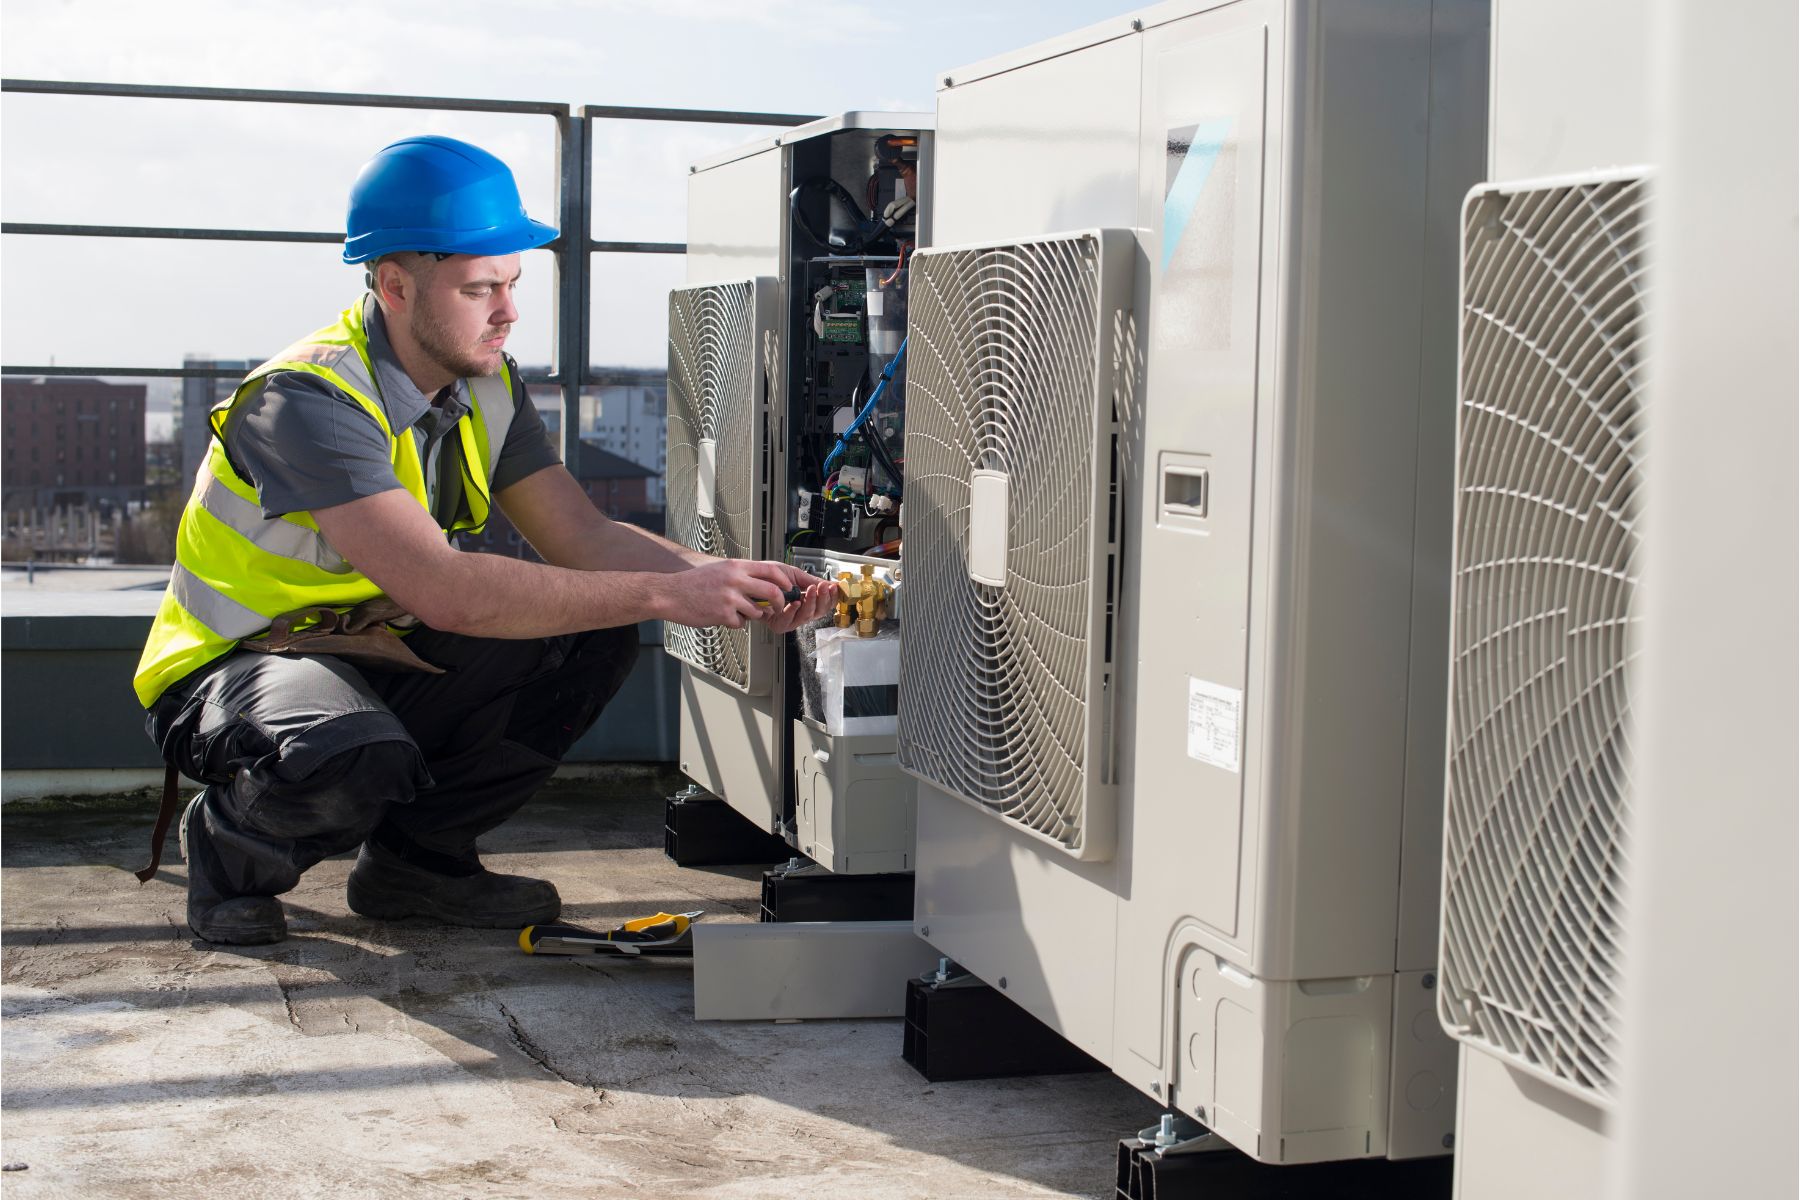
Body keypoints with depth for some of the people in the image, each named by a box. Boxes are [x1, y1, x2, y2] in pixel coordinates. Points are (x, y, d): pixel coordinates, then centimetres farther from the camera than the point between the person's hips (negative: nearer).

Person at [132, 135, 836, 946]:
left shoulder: (486, 385, -1)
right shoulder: (308, 399, -28)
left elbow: (584, 539, -4)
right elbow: (443, 590, -38)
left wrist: (727, 583, -23)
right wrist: (663, 594, -38)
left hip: (377, 660, 8)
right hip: (235, 669, -8)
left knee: (596, 637, -9)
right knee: (357, 757, -40)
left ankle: (417, 853, 3)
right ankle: (231, 848, -5)